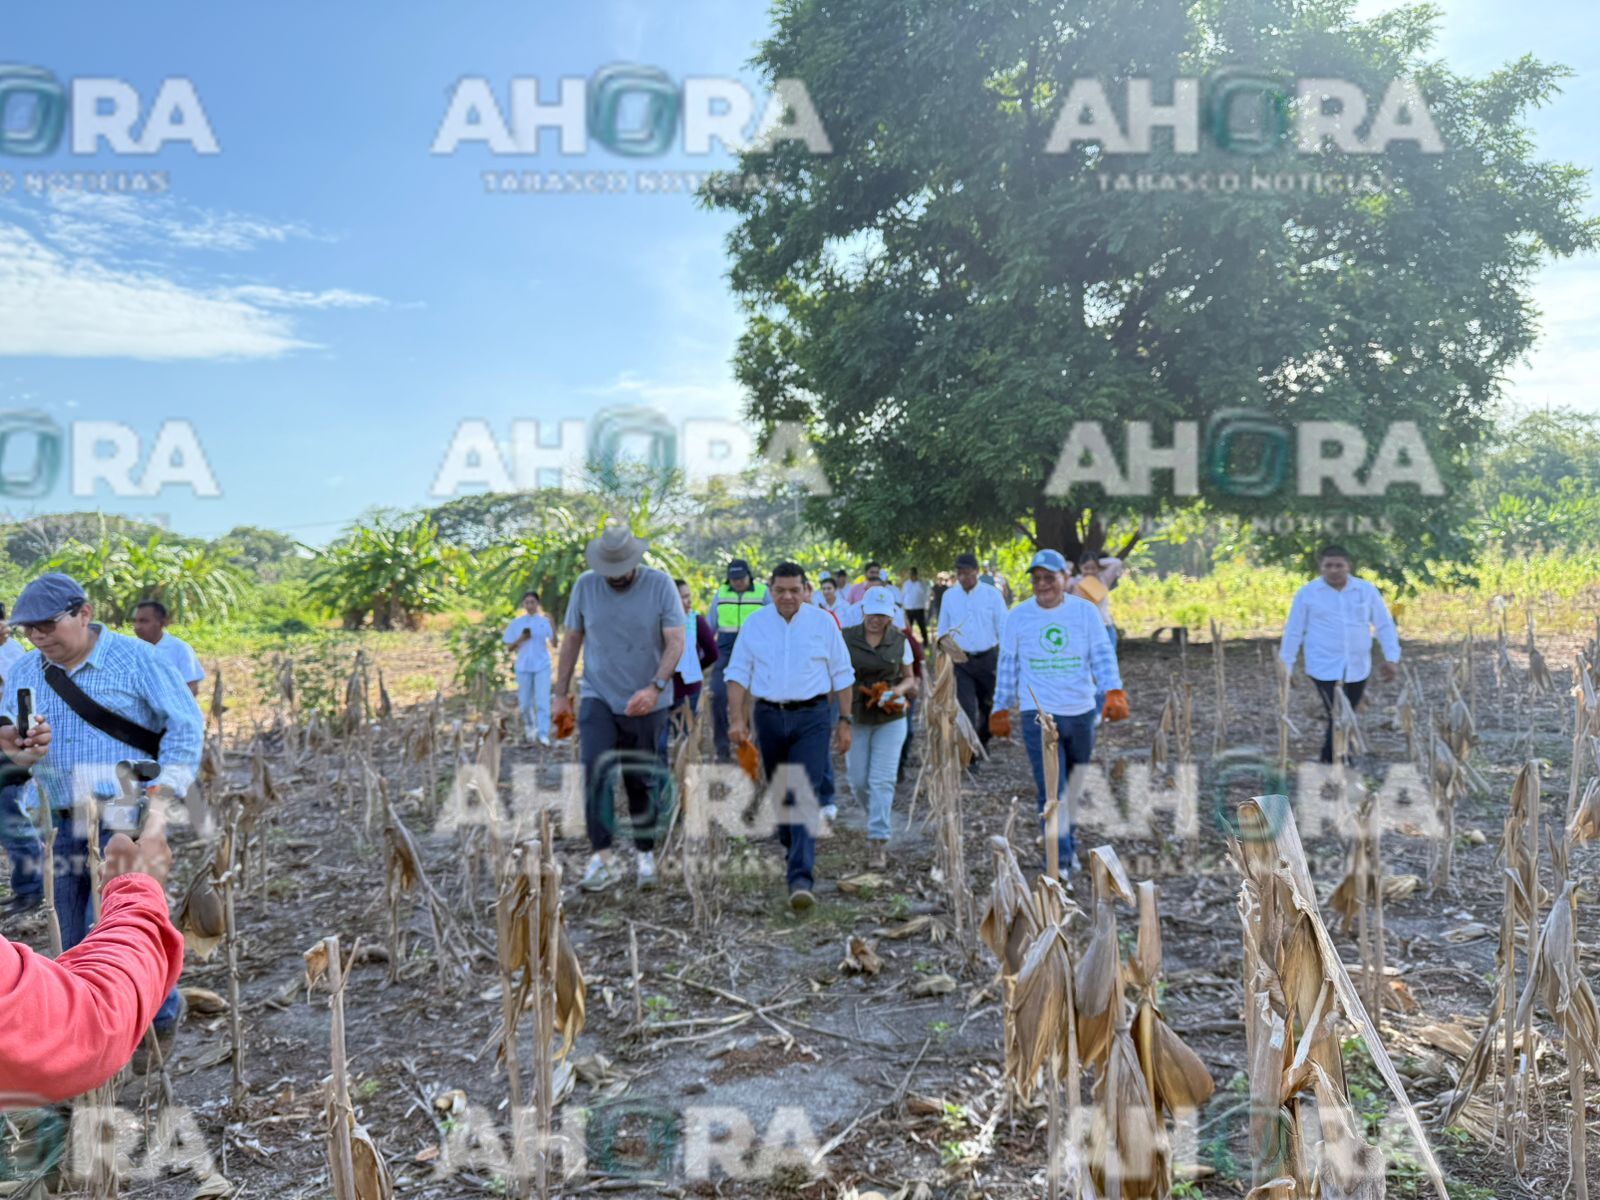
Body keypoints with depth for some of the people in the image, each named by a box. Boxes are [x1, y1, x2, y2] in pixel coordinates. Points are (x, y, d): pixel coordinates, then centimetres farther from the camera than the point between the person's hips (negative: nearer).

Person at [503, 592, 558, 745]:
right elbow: (510, 647, 8)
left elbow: (555, 645, -3)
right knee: (525, 702, 10)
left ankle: (543, 734, -11)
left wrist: (553, 627, -17)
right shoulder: (516, 623, 6)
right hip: (523, 667, 2)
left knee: (542, 700, -11)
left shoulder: (545, 621, 3)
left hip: (542, 666, -2)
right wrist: (521, 639, -11)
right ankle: (529, 725, 36)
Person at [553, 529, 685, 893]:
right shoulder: (585, 585, -1)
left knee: (642, 781, 7)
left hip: (646, 703, -1)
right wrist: (562, 693, 8)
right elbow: (571, 640, 8)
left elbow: (676, 643, -13)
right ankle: (601, 857, -13)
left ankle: (646, 855, 23)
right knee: (596, 771, -16)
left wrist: (654, 688, -26)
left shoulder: (660, 585, -8)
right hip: (598, 698, 1)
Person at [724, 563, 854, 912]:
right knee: (779, 794, 15)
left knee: (804, 795, -13)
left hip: (811, 717, -3)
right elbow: (738, 673, 4)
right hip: (769, 716, 3)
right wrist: (737, 718, -7)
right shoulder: (754, 623, 3)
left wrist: (844, 721, 1)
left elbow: (841, 674, 4)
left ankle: (801, 878, -16)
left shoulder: (823, 622, -1)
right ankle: (796, 854, 39)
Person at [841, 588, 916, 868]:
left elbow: (909, 678, 9)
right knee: (859, 781, 7)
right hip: (856, 718, 1)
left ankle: (878, 841, 0)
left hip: (891, 719, 0)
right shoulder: (846, 638, -4)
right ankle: (878, 813, 39)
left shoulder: (900, 641, 0)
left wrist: (899, 689, -12)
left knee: (882, 780, -6)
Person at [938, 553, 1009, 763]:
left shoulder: (992, 594, -4)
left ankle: (982, 741, 38)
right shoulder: (949, 596, 3)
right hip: (960, 660, 1)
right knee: (966, 708, -3)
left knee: (989, 705, 13)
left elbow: (1003, 629, -3)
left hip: (988, 658, 0)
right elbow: (943, 631, 11)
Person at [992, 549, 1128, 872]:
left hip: (1081, 712, 2)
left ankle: (1070, 842, 37)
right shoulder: (1018, 616, 0)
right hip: (1038, 715, -2)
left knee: (1074, 786, 16)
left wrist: (1114, 693, -20)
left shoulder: (1086, 612, 0)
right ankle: (1060, 859, -4)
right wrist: (1001, 709, 9)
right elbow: (1008, 665, 7)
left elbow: (1103, 655, -5)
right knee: (1052, 790, -10)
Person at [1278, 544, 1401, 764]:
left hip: (1357, 669, 3)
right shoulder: (1307, 594, -2)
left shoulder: (1367, 590, 3)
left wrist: (1391, 657, -1)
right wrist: (1286, 668, 1)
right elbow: (1293, 632, 1)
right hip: (1324, 668, -3)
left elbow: (1385, 625, 7)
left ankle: (1328, 762, 33)